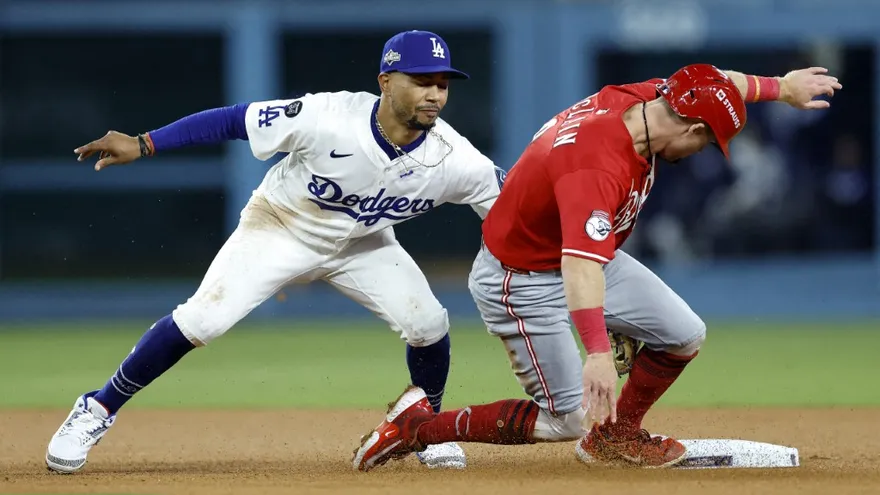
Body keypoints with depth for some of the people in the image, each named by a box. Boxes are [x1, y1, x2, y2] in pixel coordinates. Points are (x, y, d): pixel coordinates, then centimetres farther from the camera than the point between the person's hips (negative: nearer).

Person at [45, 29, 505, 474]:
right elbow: (233, 119, -25)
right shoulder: (329, 118, -34)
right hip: (279, 229, -3)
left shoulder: (453, 158, -27)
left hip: (360, 243, 3)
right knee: (202, 319, -15)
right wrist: (142, 144, -26)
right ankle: (97, 411, 2)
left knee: (428, 324, -12)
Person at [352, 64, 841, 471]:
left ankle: (615, 435, 29)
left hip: (588, 254, 9)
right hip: (522, 283, -9)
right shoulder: (598, 167, -39)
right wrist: (599, 353, -60)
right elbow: (581, 264, -51)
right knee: (567, 421, -5)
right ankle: (418, 424, 5)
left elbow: (716, 83, 10)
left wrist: (780, 87, 21)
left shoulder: (638, 99, -13)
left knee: (684, 336, 7)